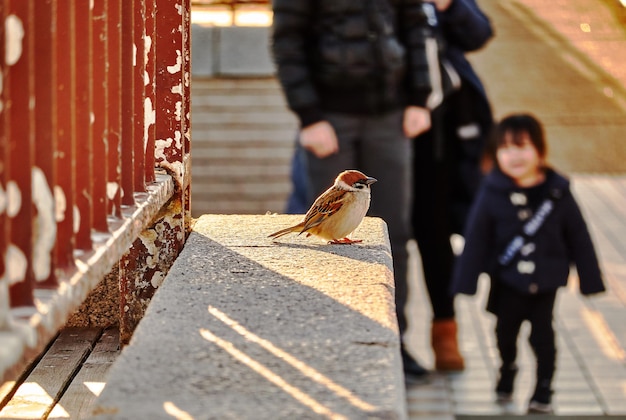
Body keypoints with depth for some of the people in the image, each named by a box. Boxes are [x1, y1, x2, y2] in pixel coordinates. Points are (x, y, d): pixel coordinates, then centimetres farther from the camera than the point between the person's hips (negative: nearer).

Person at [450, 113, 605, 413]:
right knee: (506, 330, 14)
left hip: (546, 279, 0)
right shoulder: (493, 194, -12)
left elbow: (578, 238, 0)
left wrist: (589, 279, 3)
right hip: (507, 279, 1)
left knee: (542, 333, 4)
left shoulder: (557, 192, -8)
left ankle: (543, 392, 15)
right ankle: (507, 372, 41)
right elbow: (476, 239, -8)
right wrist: (467, 281, -8)